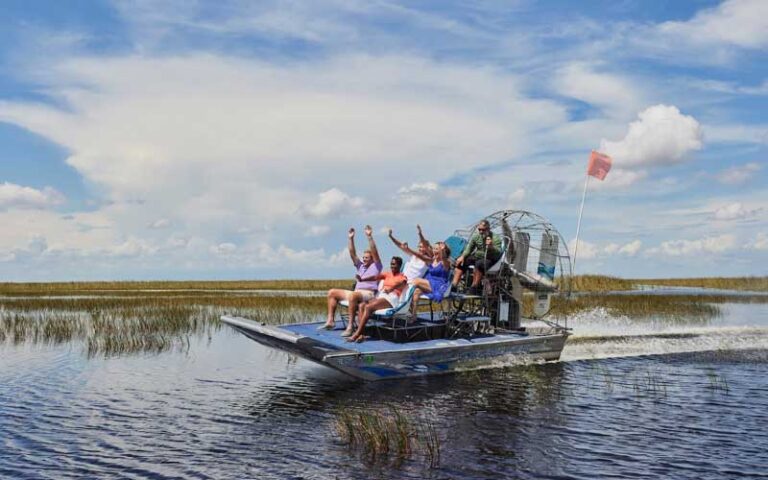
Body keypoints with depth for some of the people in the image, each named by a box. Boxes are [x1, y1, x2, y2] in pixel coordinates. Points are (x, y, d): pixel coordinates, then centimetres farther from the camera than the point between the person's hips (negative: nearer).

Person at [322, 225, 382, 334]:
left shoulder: (376, 266, 5)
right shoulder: (361, 266, 24)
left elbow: (375, 252, -9)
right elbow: (353, 254, 17)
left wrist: (369, 237, -15)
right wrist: (351, 239, 9)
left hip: (369, 293, -8)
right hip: (356, 292, 9)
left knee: (352, 295, -41)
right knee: (332, 292, 6)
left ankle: (350, 326, -40)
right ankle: (330, 321, -3)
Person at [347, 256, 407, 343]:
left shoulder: (402, 277, 8)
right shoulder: (387, 274, 24)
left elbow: (401, 283, -17)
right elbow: (376, 277, 7)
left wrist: (391, 289, -40)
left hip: (391, 298, -6)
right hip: (380, 296, 6)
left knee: (368, 307, -28)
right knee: (362, 306, -21)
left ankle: (357, 334, -29)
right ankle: (361, 334, -31)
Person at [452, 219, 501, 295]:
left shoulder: (495, 238, -11)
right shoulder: (476, 237, 3)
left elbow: (498, 254, -18)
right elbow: (468, 248, 8)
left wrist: (491, 247, -37)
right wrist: (462, 256, -11)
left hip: (490, 259, -6)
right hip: (477, 257, 6)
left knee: (479, 263, -38)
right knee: (460, 261, -13)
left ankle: (474, 288, -33)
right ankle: (453, 285, -18)